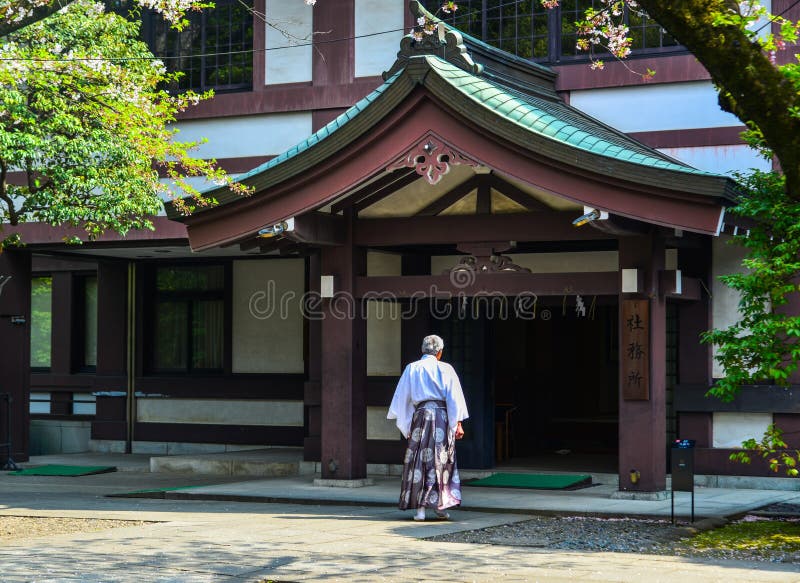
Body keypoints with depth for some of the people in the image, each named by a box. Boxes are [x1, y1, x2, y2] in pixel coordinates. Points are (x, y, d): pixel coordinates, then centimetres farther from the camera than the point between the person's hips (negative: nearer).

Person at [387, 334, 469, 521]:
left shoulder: (411, 369, 8)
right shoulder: (445, 369, 2)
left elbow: (402, 398, 8)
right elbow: (454, 398, -3)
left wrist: (404, 425, 14)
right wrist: (458, 423, -2)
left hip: (420, 415, 1)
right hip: (442, 416, -1)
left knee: (419, 461, 4)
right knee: (441, 461, 8)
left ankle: (420, 508, -2)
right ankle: (441, 507, 7)